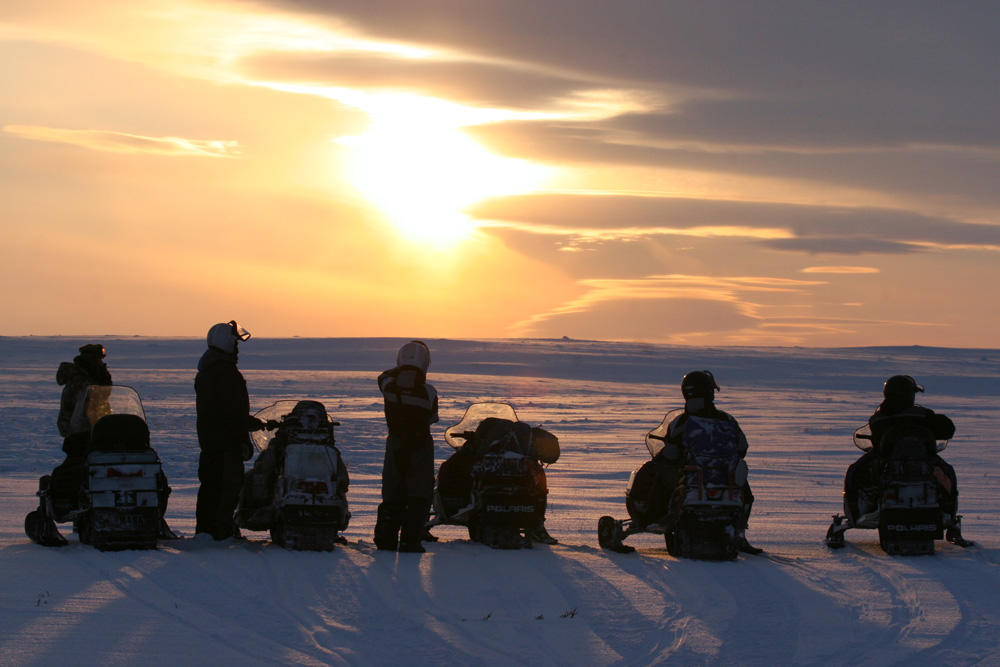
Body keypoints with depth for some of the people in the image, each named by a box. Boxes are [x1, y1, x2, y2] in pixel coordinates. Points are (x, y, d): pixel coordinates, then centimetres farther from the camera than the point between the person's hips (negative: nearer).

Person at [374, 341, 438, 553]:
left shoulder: (387, 383, -9)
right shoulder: (428, 392, -17)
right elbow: (432, 418, -6)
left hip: (395, 443, 3)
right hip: (421, 445, -3)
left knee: (392, 495, 13)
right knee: (419, 495, 4)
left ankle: (386, 539, 11)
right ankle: (410, 541, -1)